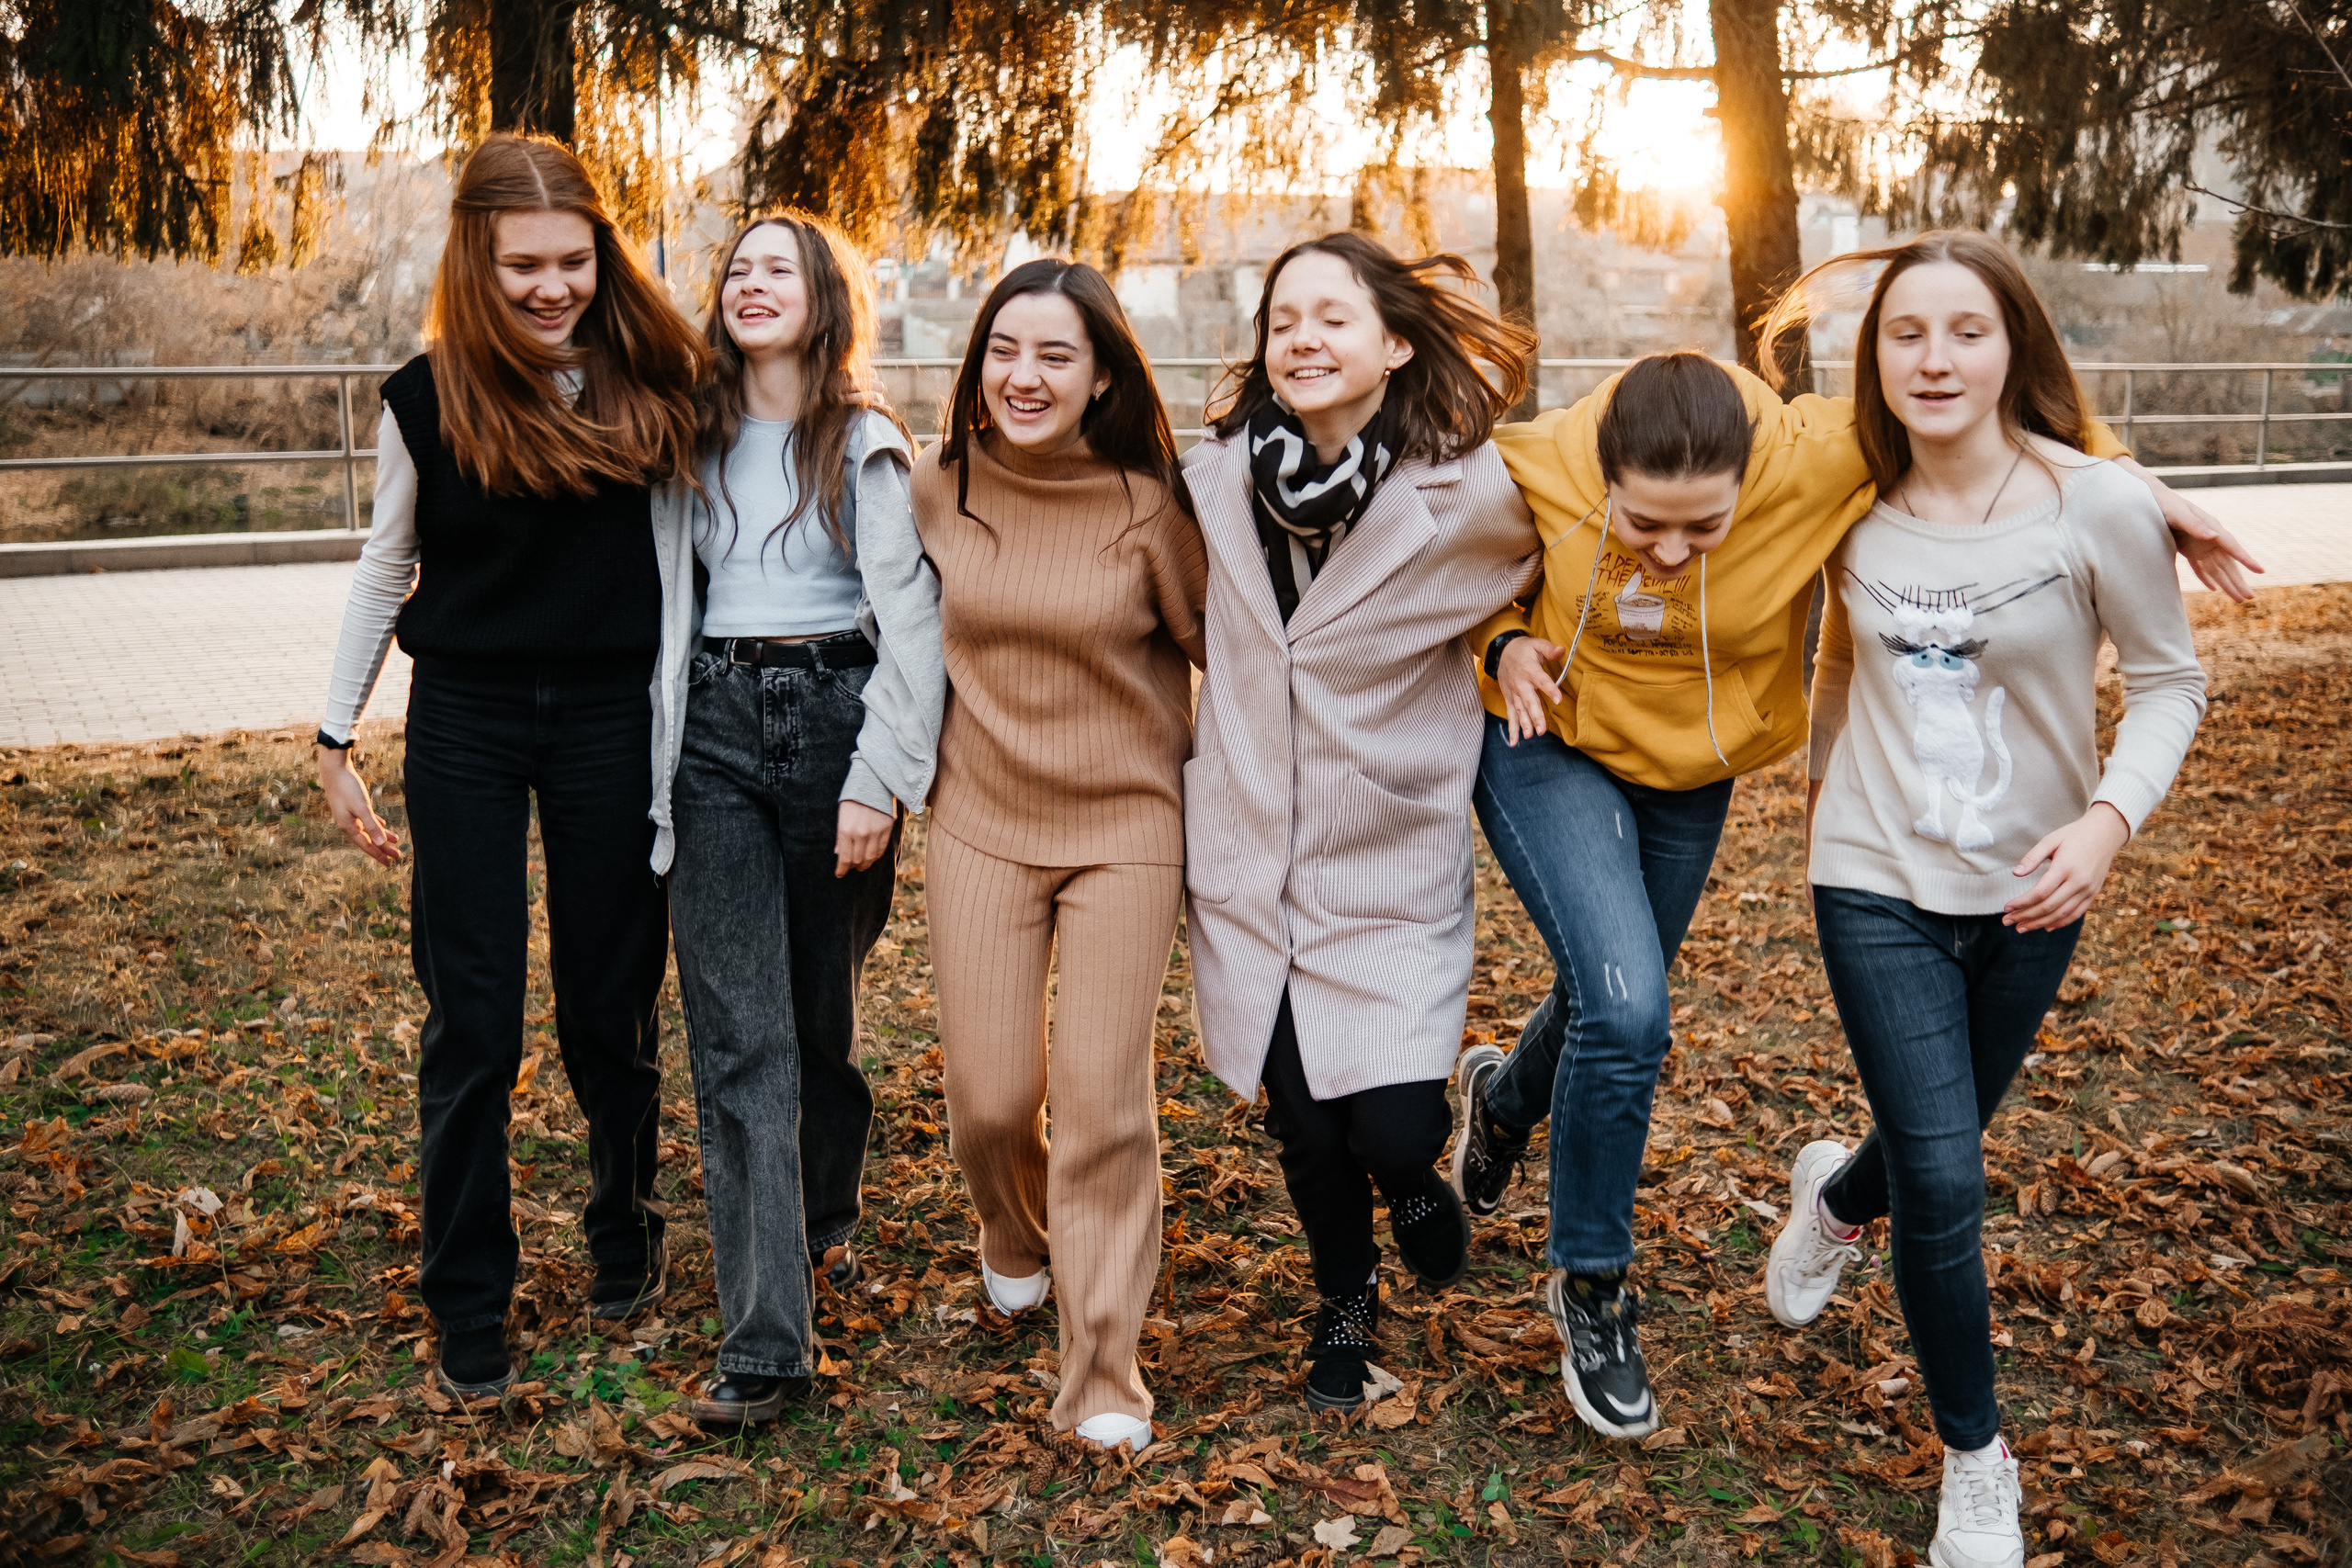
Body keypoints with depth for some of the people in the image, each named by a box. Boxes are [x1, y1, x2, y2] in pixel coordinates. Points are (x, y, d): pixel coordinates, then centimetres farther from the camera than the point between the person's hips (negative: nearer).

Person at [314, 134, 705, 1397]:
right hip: (465, 722, -1)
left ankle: (625, 1228, 35)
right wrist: (335, 741, 6)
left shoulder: (649, 382, -3)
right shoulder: (430, 400, -5)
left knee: (611, 1003, 11)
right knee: (470, 1018, 1)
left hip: (612, 714, 1)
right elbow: (385, 568, 6)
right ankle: (467, 1303, 14)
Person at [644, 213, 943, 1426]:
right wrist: (654, 767, 5)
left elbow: (911, 620, -4)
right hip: (715, 732, 2)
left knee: (825, 1011, 9)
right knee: (737, 1033, -6)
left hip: (835, 718, -2)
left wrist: (879, 778, -12)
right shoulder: (692, 438, 12)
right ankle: (764, 1340, -5)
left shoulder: (869, 445, 3)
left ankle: (825, 1225, 38)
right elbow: (662, 605, 12)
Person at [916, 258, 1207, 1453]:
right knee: (990, 1097, 2)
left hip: (1125, 826, -2)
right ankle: (1014, 1235, 39)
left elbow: (1207, 638, 5)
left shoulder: (1149, 504, -10)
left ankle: (1102, 1377, 11)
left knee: (1102, 1099, -3)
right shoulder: (938, 490, -2)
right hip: (980, 822, 2)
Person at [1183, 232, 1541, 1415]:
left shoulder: (1467, 495, -13)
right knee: (1302, 1121, 9)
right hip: (1249, 855, 3)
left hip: (1393, 861, -2)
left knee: (1392, 1129, -8)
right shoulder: (1216, 477, -3)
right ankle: (1345, 1303, 39)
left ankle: (1418, 1177, 31)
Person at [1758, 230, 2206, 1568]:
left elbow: (2169, 683, -6)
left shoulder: (2097, 505, -14)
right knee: (1943, 1183, -7)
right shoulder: (1860, 511, -6)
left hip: (2028, 894, 0)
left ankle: (1837, 1196, 57)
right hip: (1879, 886, 0)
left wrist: (2110, 817, -21)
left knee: (1943, 1146, 19)